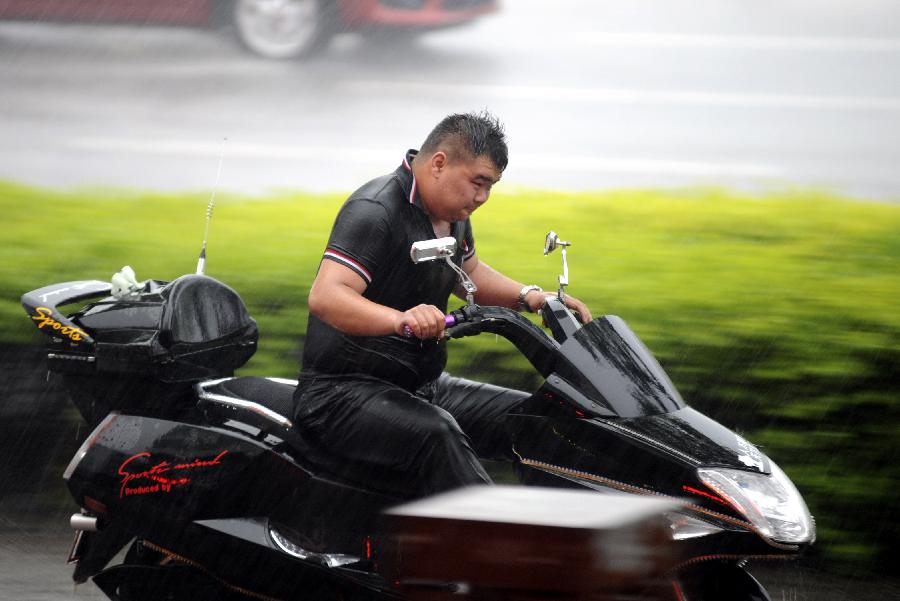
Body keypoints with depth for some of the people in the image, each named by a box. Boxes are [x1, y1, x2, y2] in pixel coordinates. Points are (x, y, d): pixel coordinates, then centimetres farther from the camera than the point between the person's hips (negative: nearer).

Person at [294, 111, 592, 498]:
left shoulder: (452, 214, 11)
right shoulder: (376, 209, -19)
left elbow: (468, 273, 32)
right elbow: (325, 297, -33)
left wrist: (529, 297, 12)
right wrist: (401, 319, -50)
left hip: (424, 388, 10)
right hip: (345, 392, -10)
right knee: (436, 436, -37)